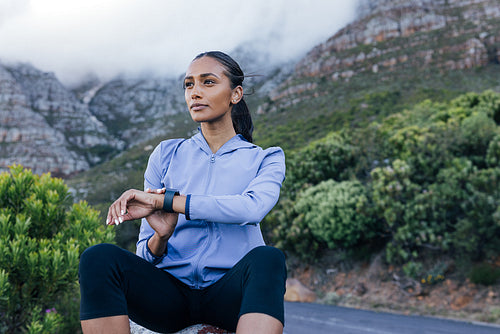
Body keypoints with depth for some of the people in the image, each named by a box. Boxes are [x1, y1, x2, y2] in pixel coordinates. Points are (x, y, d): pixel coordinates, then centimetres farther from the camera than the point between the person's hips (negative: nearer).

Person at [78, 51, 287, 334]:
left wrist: (162, 200, -18)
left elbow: (252, 208, -17)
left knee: (268, 258, -35)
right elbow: (146, 255, 11)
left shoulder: (264, 159, 9)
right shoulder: (167, 155, 13)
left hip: (229, 295, -1)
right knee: (99, 257, -26)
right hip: (170, 293, 2)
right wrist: (161, 236, -14)